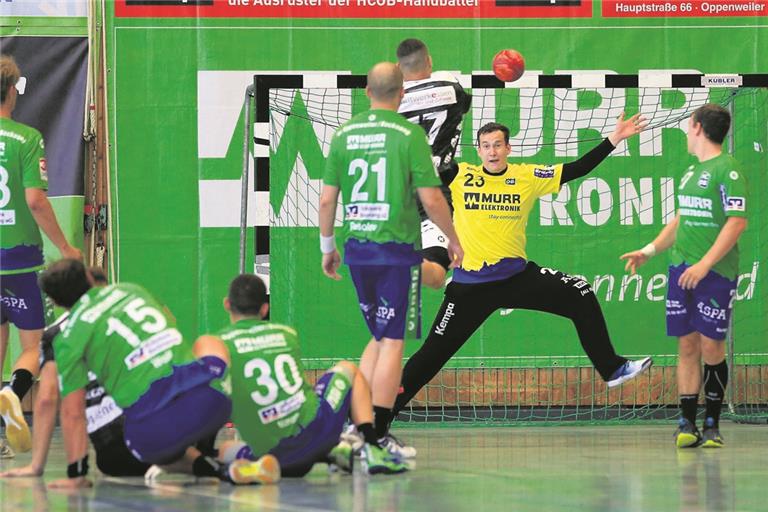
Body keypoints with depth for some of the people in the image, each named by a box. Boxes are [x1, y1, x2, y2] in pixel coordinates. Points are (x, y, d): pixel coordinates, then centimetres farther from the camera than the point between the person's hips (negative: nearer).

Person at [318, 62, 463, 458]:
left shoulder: (344, 135, 4)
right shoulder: (409, 135, -9)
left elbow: (327, 199, 6)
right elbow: (431, 199, -10)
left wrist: (327, 246, 18)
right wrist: (453, 239, 5)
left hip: (356, 249, 5)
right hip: (397, 250, -5)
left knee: (381, 337, 19)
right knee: (392, 343, -1)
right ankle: (377, 438, -3)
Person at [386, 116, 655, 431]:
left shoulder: (528, 177, 2)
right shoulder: (459, 176, -3)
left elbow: (576, 169, 2)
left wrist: (613, 140, -3)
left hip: (518, 275, 2)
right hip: (470, 284, -2)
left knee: (582, 298, -8)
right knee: (433, 352, -3)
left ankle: (611, 369, 6)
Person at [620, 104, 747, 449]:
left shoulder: (727, 170, -9)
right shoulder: (691, 172, 18)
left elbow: (738, 221, -16)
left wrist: (704, 264, -21)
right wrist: (648, 251, 19)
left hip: (716, 271, -7)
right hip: (681, 268, 7)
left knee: (711, 347, -4)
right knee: (687, 345, 3)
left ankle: (712, 424, 6)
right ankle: (687, 423, 4)